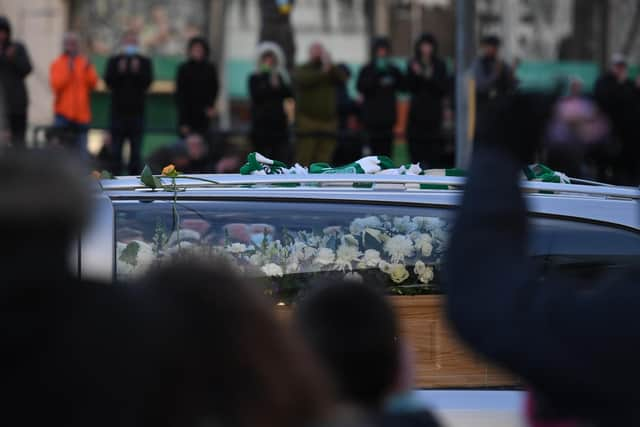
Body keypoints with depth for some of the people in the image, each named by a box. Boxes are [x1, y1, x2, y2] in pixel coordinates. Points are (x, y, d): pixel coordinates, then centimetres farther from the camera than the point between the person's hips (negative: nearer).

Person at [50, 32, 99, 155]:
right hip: (64, 114, -2)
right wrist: (68, 71, -15)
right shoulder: (58, 64, 4)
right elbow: (56, 84, -8)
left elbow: (93, 83, 1)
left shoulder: (85, 63, 10)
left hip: (82, 114, 2)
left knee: (81, 150, 1)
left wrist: (88, 69, -13)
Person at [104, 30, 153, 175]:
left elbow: (147, 82, -4)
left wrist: (137, 71, -18)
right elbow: (109, 82, -2)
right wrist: (119, 71, -16)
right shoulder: (114, 61, 9)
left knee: (136, 151, 0)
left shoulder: (145, 62, 8)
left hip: (137, 111, 0)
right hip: (118, 110, 0)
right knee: (116, 152, 0)